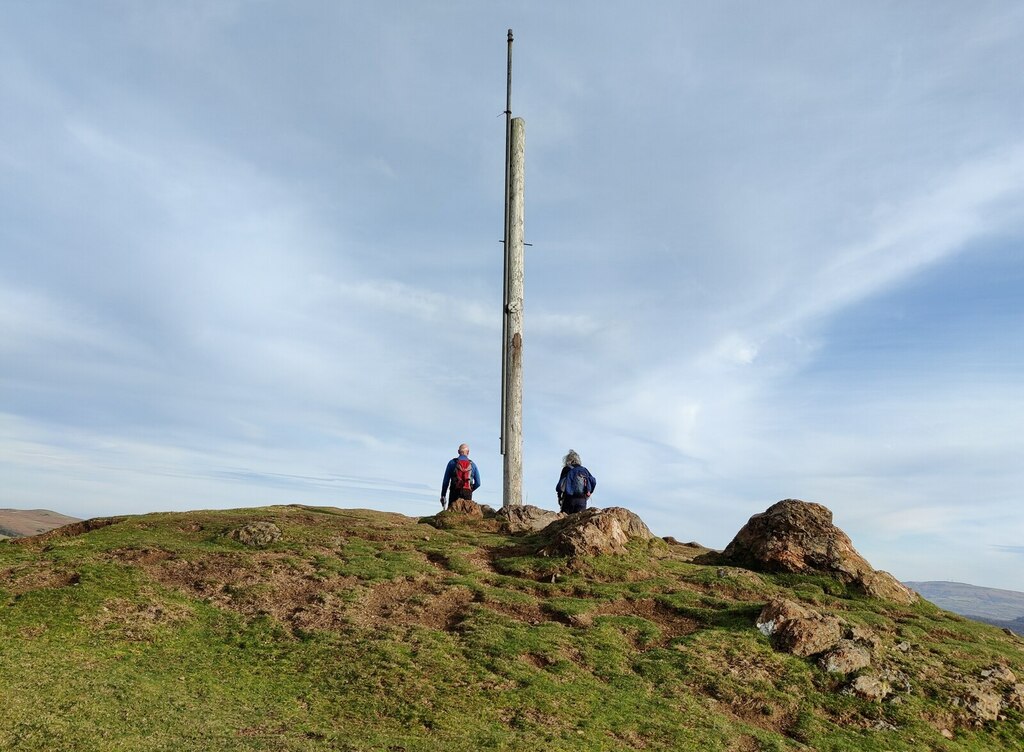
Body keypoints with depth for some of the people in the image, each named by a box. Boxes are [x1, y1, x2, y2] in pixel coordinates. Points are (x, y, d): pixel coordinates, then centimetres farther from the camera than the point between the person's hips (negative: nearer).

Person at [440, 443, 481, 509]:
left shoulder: (452, 462, 5)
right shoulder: (472, 464, 9)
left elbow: (446, 481, 2)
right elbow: (478, 483, 10)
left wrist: (443, 495, 7)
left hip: (455, 493, -1)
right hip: (467, 494, 1)